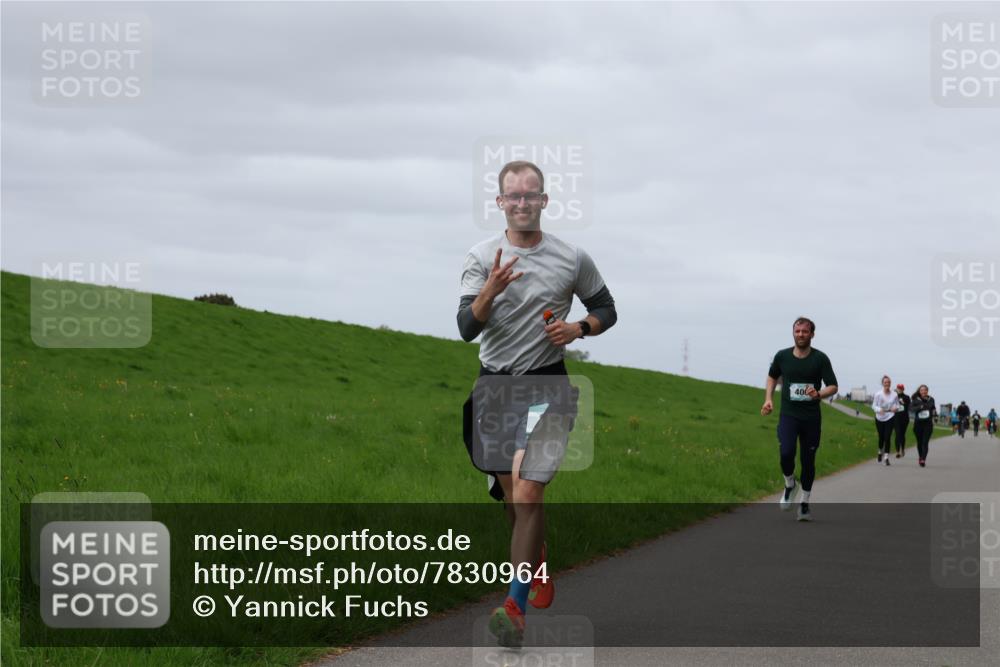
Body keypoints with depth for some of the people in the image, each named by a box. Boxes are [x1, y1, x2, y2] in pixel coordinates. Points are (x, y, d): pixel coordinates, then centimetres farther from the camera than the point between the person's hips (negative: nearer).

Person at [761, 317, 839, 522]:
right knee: (786, 453, -21)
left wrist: (819, 394, -24)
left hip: (811, 418, 0)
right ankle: (789, 484, 9)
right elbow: (772, 376, 22)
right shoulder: (782, 356, 2)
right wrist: (768, 399, 8)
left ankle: (804, 503, 21)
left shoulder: (820, 359, -4)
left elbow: (833, 387, -3)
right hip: (788, 415, 0)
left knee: (808, 460, 5)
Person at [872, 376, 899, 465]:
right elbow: (874, 405, -2)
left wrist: (896, 408, -15)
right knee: (881, 437, 11)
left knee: (887, 437, -10)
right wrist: (879, 409, -22)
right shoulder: (878, 394, -7)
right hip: (879, 418, 1)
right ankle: (880, 452, 39)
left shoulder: (894, 395, -4)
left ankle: (886, 457, -10)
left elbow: (897, 405, 8)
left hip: (890, 418, -1)